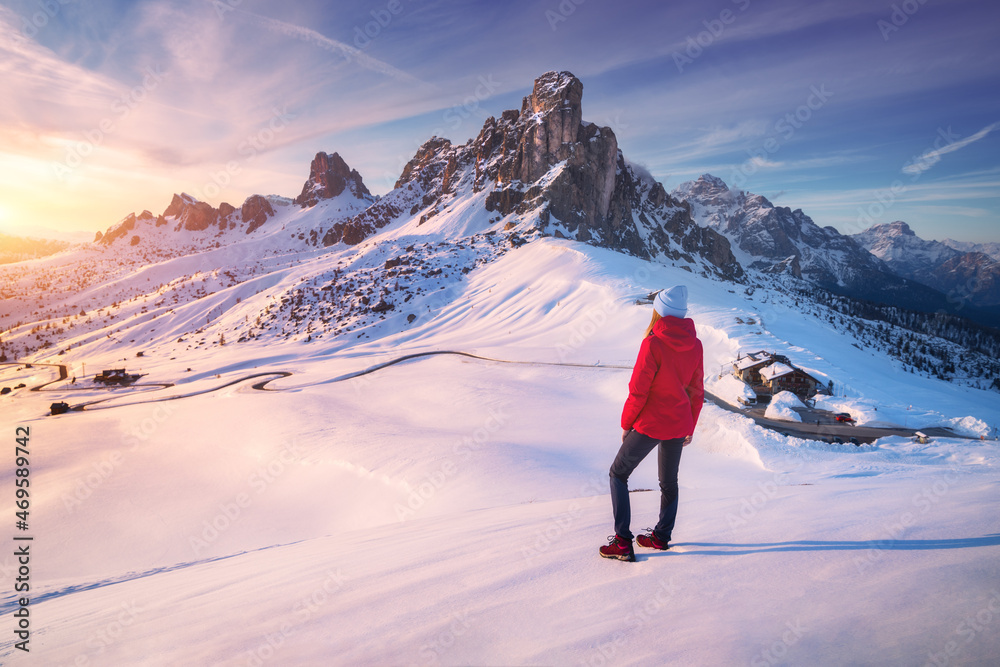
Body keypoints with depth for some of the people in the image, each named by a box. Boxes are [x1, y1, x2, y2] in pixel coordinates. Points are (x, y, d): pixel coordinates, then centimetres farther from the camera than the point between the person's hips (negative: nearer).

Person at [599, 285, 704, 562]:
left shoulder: (653, 344, -21)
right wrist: (690, 427, 18)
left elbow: (638, 391, -19)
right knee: (669, 481, 23)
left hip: (650, 425, -6)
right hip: (679, 426, 6)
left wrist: (626, 423, -4)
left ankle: (623, 542, 9)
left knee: (618, 474, 11)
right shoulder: (695, 345, -2)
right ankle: (662, 536, 37)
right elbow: (697, 391, 6)